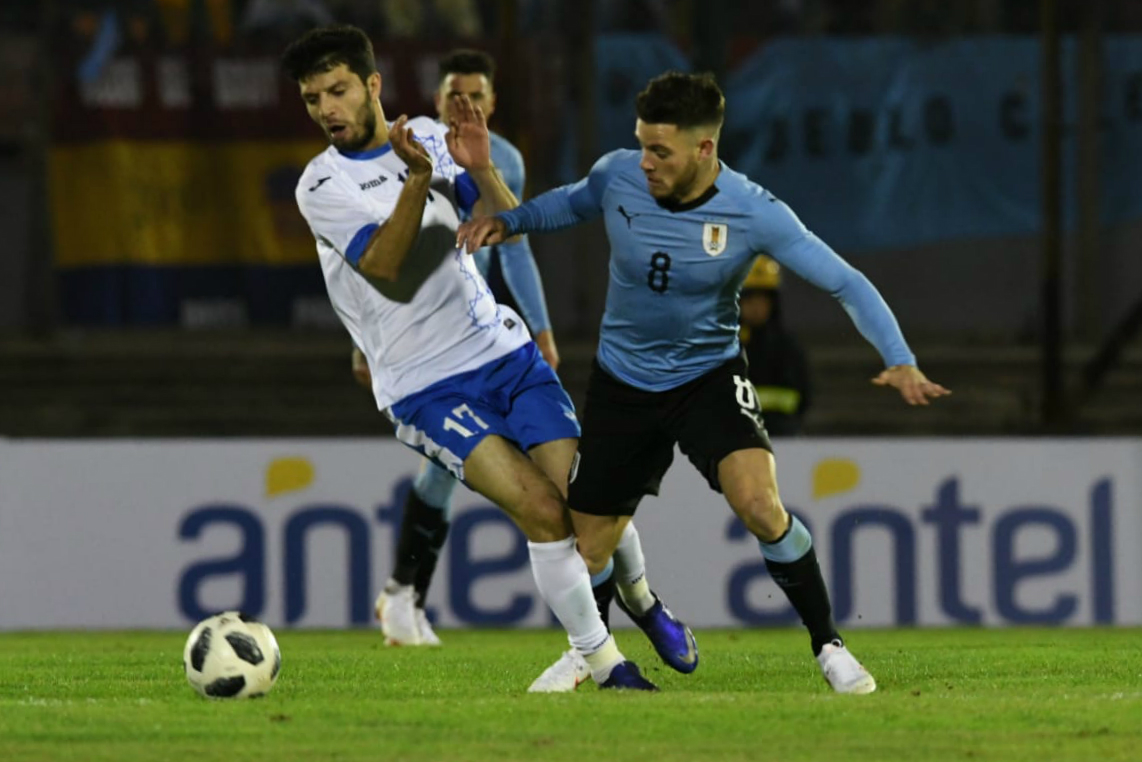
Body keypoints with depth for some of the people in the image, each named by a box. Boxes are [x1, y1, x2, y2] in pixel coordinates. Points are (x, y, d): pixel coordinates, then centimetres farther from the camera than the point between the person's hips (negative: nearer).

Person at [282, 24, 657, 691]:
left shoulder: (431, 137, 7)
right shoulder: (322, 187, -6)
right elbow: (382, 264, -20)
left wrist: (482, 171, -15)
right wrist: (418, 178, -32)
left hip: (504, 352, 4)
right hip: (426, 387, -4)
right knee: (542, 510, -19)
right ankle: (603, 660, -8)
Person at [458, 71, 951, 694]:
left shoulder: (754, 214, -23)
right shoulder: (618, 176, -14)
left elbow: (846, 283, -19)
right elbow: (572, 203, 12)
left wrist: (900, 361, -32)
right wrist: (506, 221, -4)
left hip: (709, 378, -3)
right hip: (621, 382, 3)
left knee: (759, 504, -28)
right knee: (589, 550, 5)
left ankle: (827, 645, -9)